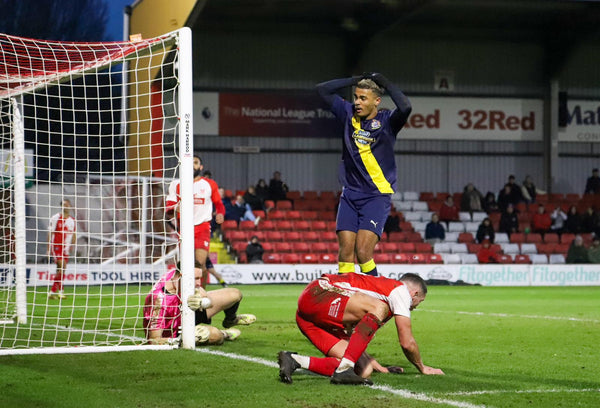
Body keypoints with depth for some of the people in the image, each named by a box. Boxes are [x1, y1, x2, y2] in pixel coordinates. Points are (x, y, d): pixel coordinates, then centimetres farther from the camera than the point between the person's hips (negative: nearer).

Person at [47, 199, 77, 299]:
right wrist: (49, 248, -6)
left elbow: (74, 235, 16)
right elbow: (50, 233, -2)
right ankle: (60, 291, -16)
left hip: (66, 248, 5)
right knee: (62, 266, -19)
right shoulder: (55, 218, -2)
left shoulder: (73, 220, 11)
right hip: (56, 246, -5)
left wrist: (73, 245, 0)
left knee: (60, 270, 5)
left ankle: (53, 292, 14)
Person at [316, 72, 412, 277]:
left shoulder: (386, 120, -6)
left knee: (363, 253, -15)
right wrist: (355, 80, 3)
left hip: (377, 196, -4)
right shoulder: (349, 114, 7)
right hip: (349, 195, 4)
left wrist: (385, 82, -14)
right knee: (345, 252, -4)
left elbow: (405, 108, -27)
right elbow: (323, 90, 11)